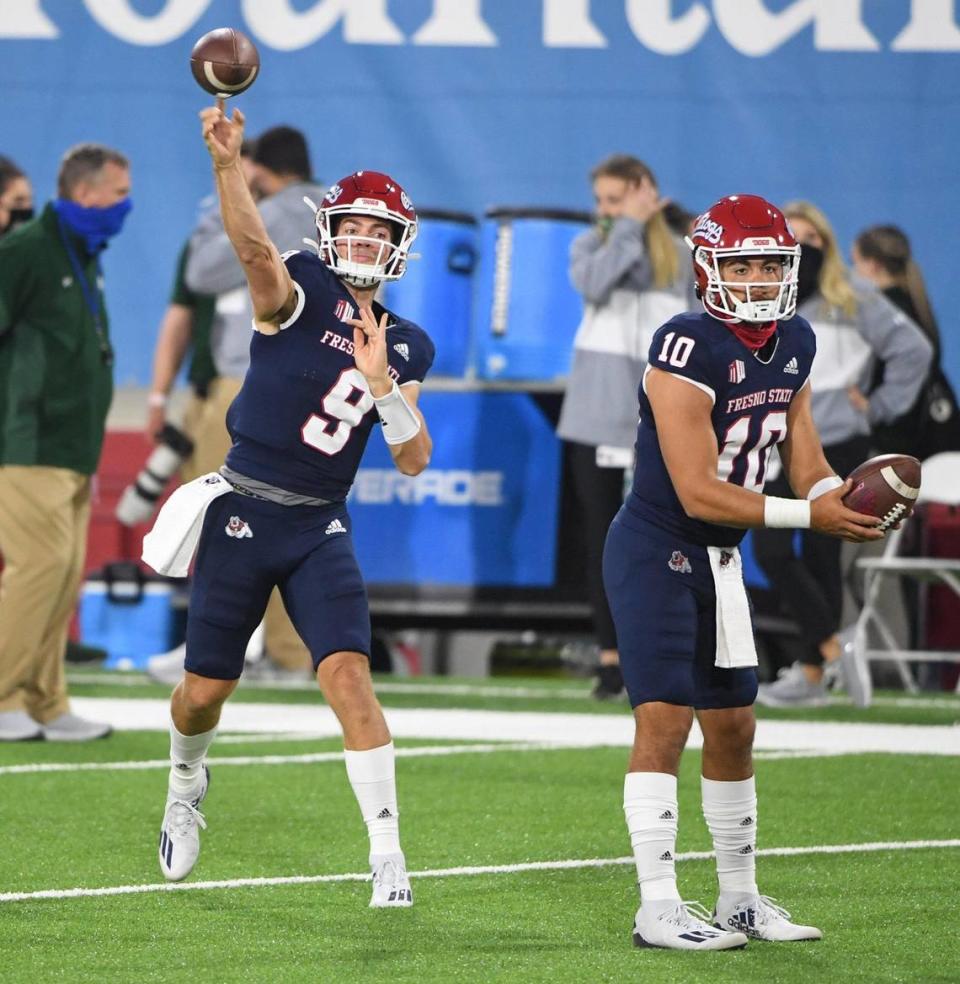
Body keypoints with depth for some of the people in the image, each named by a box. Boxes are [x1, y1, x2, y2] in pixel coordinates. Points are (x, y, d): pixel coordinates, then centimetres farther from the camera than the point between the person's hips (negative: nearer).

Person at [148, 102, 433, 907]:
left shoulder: (408, 347, 6)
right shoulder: (300, 292, -8)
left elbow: (415, 460, 3)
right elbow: (255, 247, -30)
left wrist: (382, 383, -15)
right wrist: (227, 162, -48)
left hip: (320, 529, 2)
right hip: (242, 513, -2)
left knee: (348, 672, -15)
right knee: (207, 688, 9)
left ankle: (388, 854, -14)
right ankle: (186, 785, 44)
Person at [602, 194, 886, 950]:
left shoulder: (795, 345, 2)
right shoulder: (687, 351, -24)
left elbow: (804, 455, 8)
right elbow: (698, 492, -26)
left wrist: (842, 494, -16)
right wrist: (809, 516, -28)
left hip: (719, 560, 8)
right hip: (655, 552, -8)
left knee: (733, 729, 13)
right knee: (664, 721, -13)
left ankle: (741, 900, 23)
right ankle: (658, 910, -12)